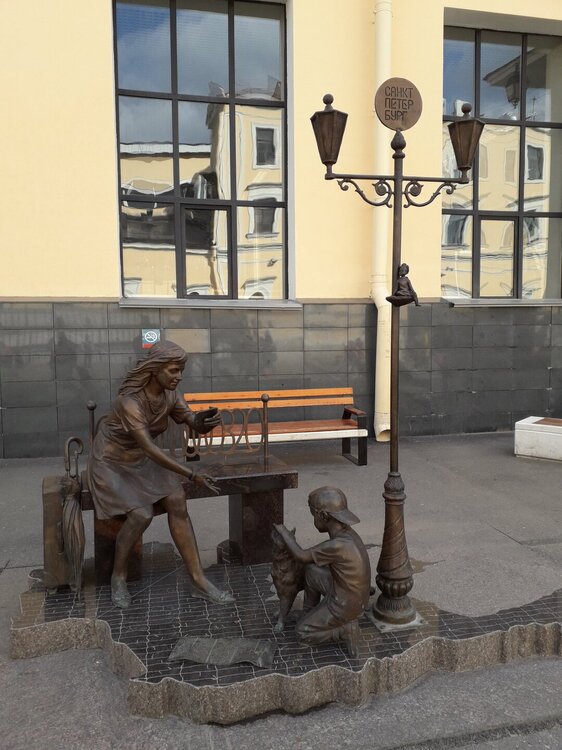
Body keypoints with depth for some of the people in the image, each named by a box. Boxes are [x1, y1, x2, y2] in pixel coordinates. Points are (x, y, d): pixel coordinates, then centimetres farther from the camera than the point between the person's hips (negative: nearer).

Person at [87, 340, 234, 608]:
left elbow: (195, 424, -13)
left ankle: (198, 580, -11)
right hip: (111, 464, -6)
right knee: (141, 514, -26)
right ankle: (118, 576, 2)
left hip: (141, 462, 6)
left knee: (177, 501, -17)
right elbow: (150, 449, -35)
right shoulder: (130, 402, -30)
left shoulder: (169, 395, -8)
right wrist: (192, 475, -37)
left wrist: (205, 420, -38)